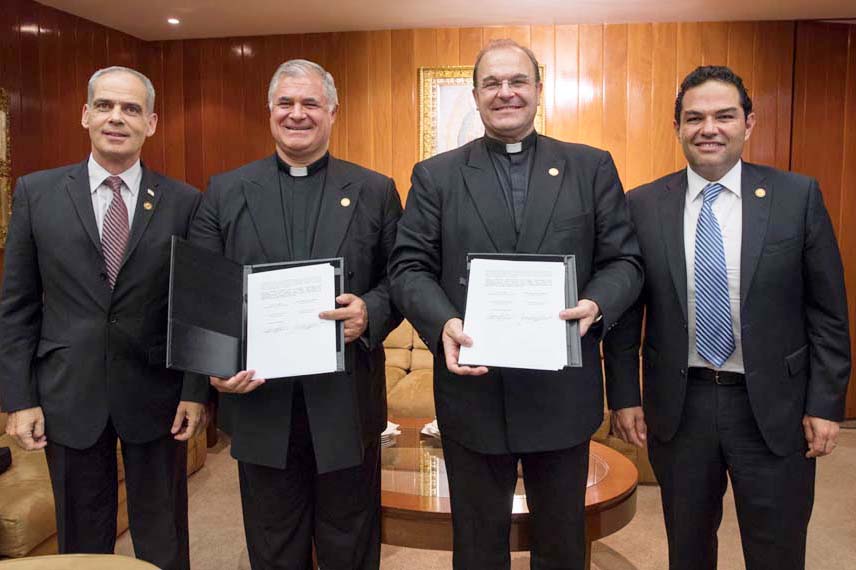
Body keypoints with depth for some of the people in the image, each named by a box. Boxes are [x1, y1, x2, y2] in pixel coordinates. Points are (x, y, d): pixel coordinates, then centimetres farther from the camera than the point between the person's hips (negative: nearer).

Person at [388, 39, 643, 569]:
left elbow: (625, 261, 2)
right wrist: (442, 322, -20)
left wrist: (596, 305, -18)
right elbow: (409, 266, -1)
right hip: (472, 387, 0)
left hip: (563, 392, 1)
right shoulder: (435, 176, 4)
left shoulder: (592, 168, 5)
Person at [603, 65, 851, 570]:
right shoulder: (643, 205, -2)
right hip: (677, 406, 1)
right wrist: (624, 397, 1)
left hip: (773, 407, 0)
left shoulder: (798, 197, -3)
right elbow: (625, 311, 2)